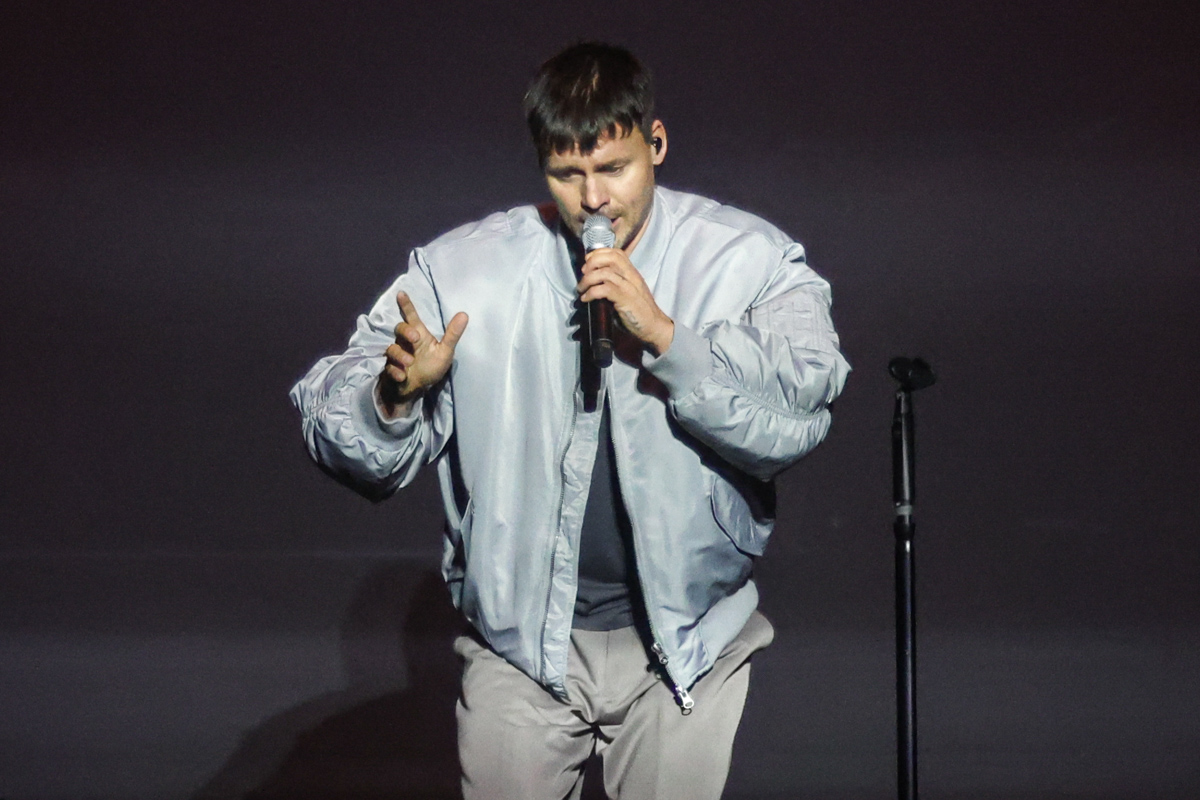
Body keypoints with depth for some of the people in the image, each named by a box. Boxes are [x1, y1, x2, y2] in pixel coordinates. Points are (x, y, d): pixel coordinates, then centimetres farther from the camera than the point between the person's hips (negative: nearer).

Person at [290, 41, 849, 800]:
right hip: (520, 638, 1)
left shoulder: (752, 261, -6)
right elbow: (338, 420, -7)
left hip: (687, 641, 0)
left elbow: (798, 413, -18)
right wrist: (396, 392, -30)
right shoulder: (461, 269, -4)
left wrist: (663, 334, -26)